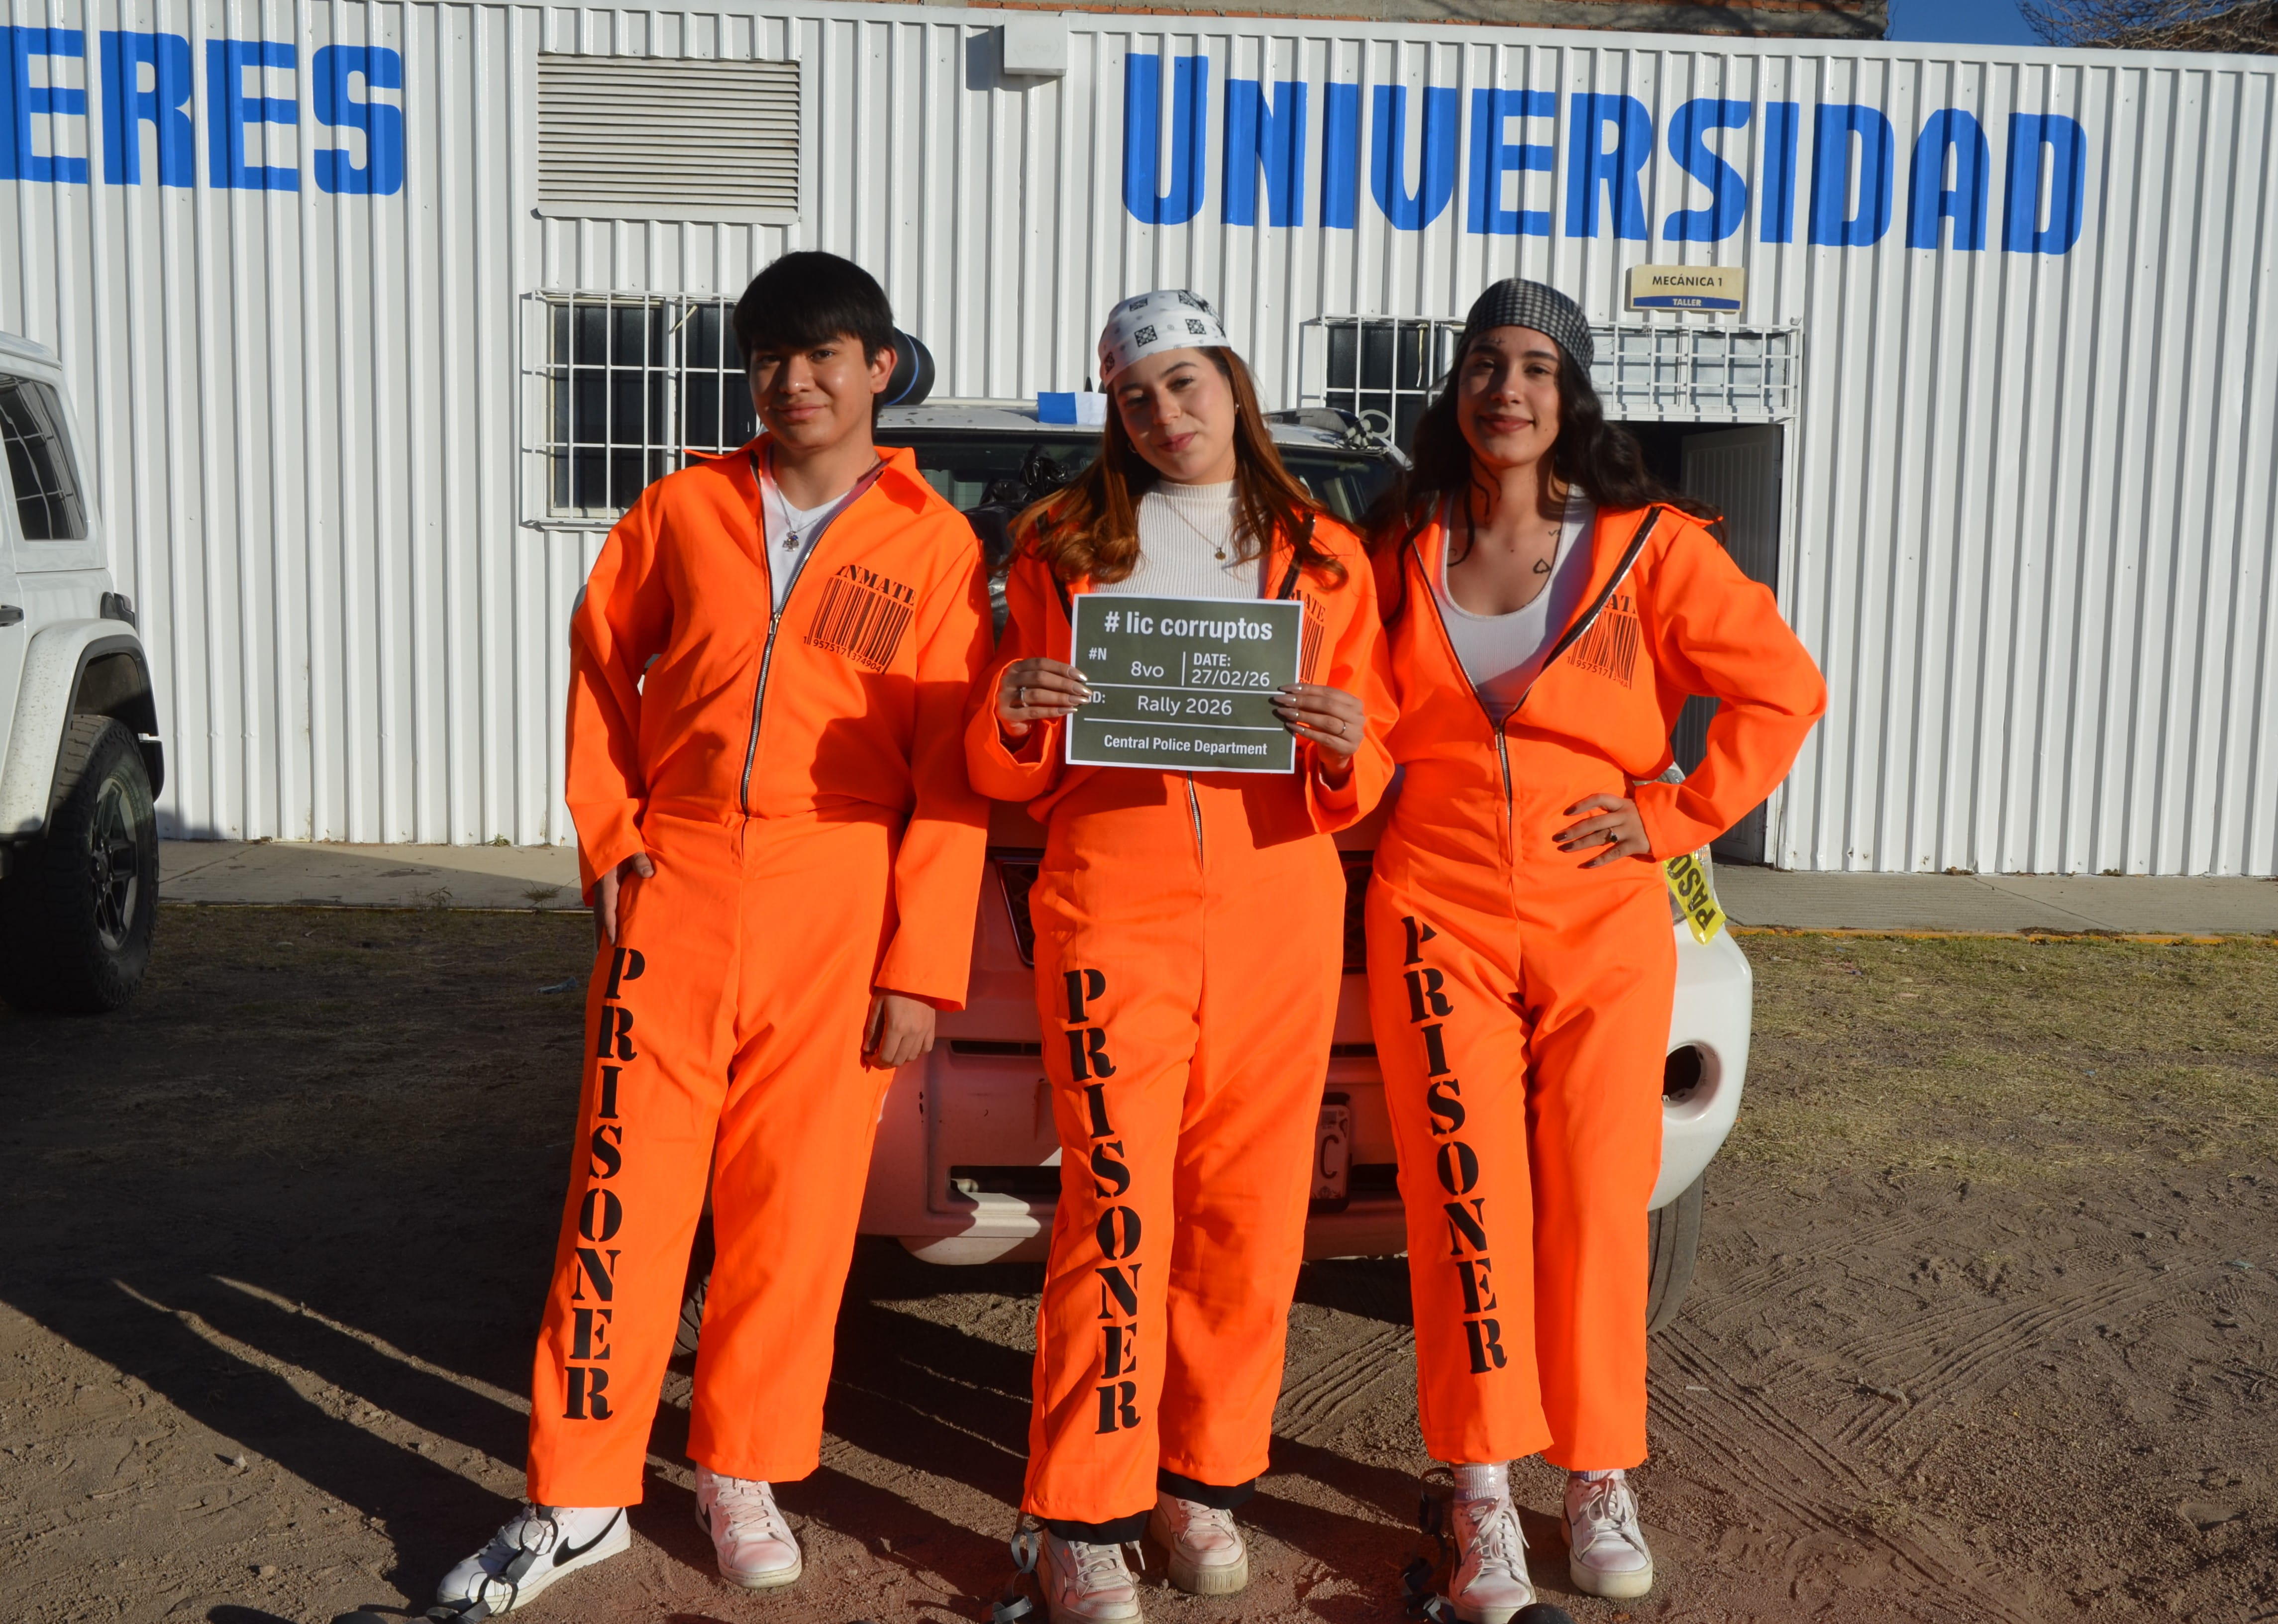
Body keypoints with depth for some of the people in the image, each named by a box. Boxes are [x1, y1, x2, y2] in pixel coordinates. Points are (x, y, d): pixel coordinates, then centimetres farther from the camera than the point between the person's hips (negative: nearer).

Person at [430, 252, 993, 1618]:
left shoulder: (937, 545, 1)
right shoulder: (686, 508, 8)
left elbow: (951, 773, -2)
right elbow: (603, 658, 18)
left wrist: (921, 966, -6)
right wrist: (611, 830, 7)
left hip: (837, 918, -1)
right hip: (675, 893, 2)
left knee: (794, 1206, 5)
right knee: (625, 1192, 2)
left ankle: (744, 1473, 24)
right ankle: (580, 1497, 14)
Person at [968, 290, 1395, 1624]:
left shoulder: (1326, 556, 12)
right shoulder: (1064, 547, 11)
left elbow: (1368, 784, 10)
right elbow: (1011, 776, 10)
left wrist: (1349, 749, -12)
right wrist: (1013, 715, -11)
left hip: (1279, 911, 2)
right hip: (1112, 909, -1)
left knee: (1249, 1209, 3)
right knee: (1118, 1211, -7)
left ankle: (1204, 1477, 20)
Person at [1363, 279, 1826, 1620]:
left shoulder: (1649, 545, -1)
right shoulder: (1403, 553, 7)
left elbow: (1783, 691, 1)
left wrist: (1675, 819, -4)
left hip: (1601, 921, -1)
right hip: (1440, 917, 1)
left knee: (1599, 1200, 3)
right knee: (1467, 1202, -3)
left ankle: (1603, 1482, 19)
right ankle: (1486, 1500, 7)